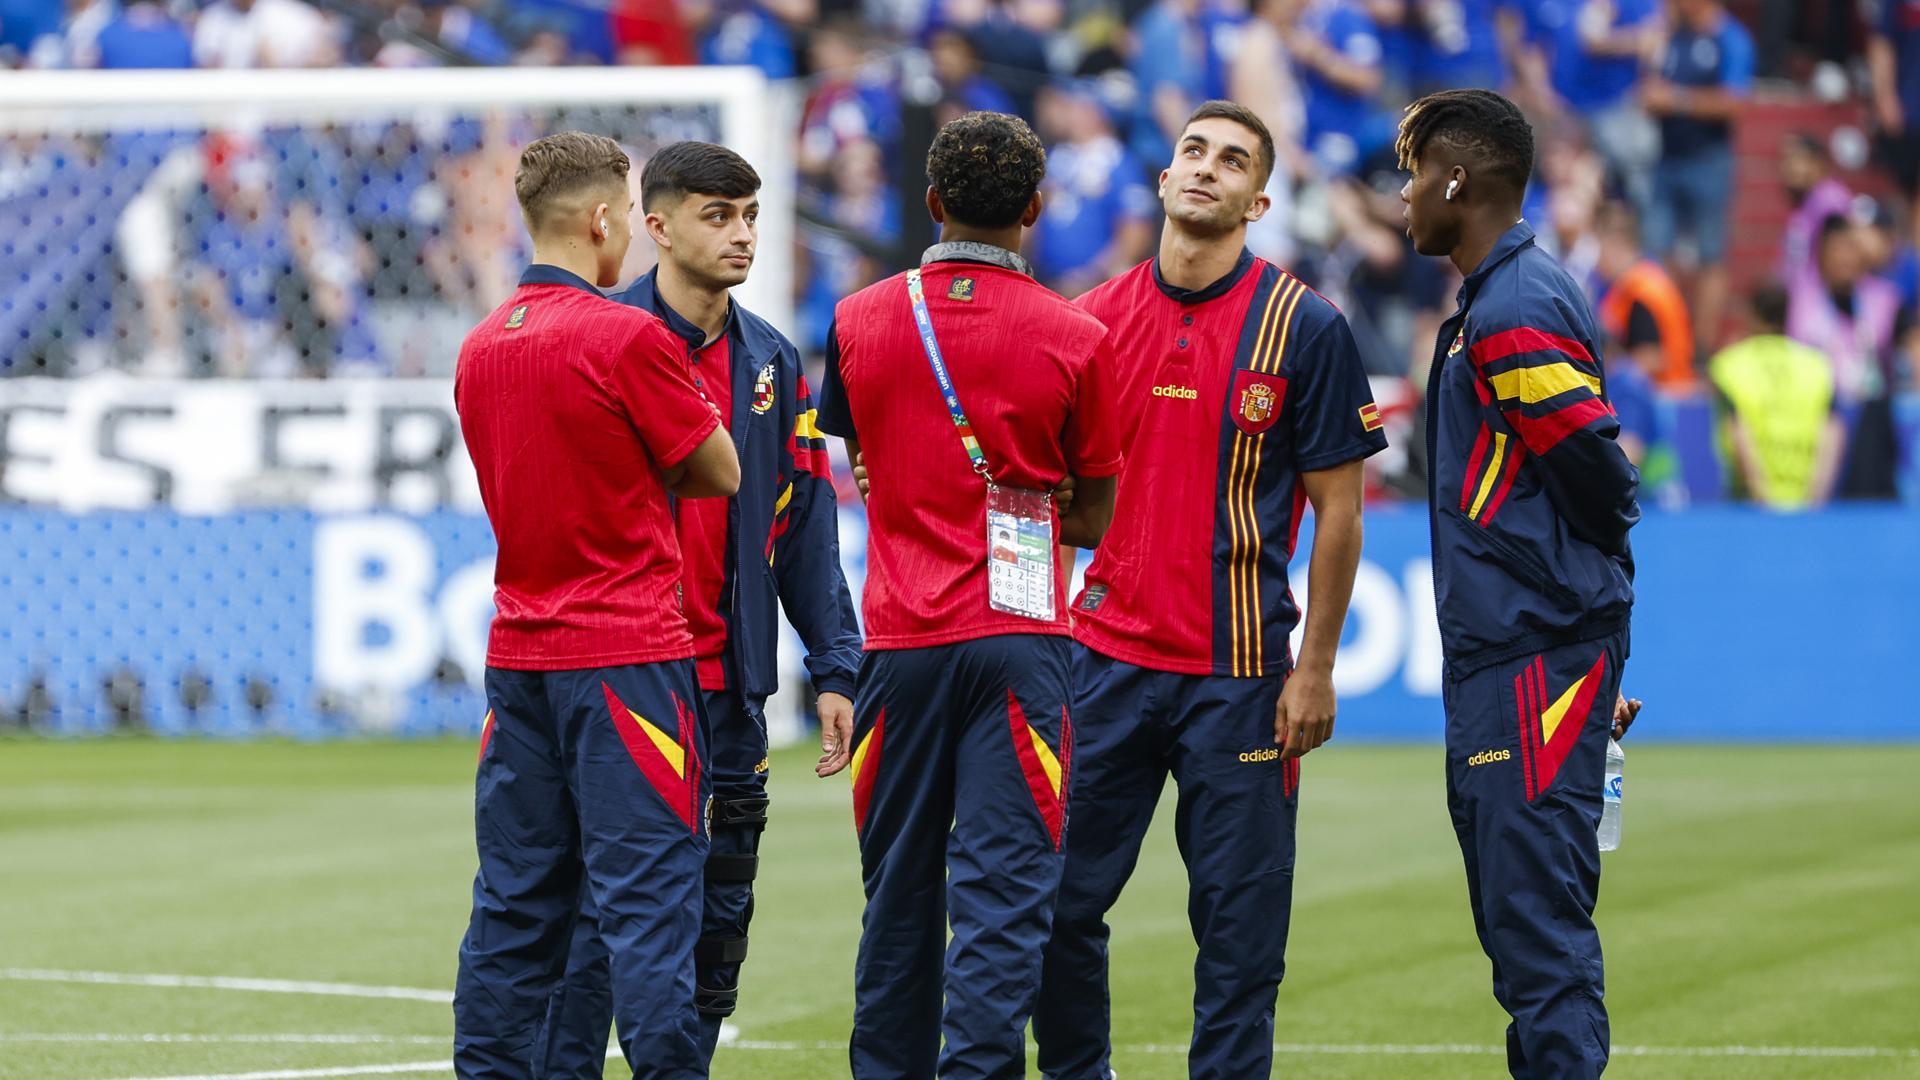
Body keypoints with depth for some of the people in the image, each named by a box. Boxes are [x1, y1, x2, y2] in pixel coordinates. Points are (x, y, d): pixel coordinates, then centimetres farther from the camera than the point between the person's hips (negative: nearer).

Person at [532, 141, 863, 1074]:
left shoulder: (771, 361, 11)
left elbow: (805, 523, 13)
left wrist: (835, 667, 6)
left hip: (731, 683, 6)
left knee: (718, 916, 8)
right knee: (602, 911, -7)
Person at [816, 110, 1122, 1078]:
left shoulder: (859, 321, 3)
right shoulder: (1074, 339, -4)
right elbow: (1093, 517, 5)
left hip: (900, 636, 3)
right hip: (1019, 636, -2)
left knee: (900, 890, 11)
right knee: (1004, 889, -5)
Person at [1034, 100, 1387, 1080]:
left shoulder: (1303, 327, -3)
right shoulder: (1095, 320, 7)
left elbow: (1338, 509, -1)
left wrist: (1315, 669, -6)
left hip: (1240, 669, -3)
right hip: (1105, 659, 3)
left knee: (1239, 925, 0)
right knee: (1060, 899, 3)